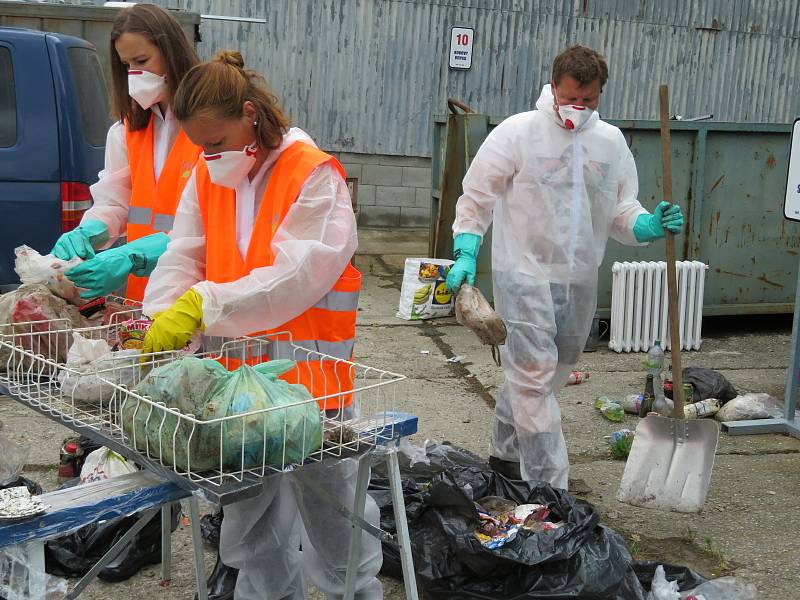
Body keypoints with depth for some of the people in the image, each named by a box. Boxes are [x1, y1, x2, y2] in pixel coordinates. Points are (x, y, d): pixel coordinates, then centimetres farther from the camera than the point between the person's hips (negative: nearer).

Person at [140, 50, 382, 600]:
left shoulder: (314, 174, -15)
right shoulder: (207, 177, 5)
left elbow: (294, 276, -25)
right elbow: (182, 259, -3)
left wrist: (202, 306, -31)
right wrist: (162, 320, -21)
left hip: (308, 370, -6)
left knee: (327, 503, 8)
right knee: (249, 513, 20)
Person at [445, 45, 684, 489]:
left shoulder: (612, 141, 7)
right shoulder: (519, 132, -7)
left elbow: (621, 212, 11)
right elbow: (476, 197, -4)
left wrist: (649, 226, -11)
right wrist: (466, 255, -14)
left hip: (580, 280, 6)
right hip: (525, 274, -6)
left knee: (551, 374, 17)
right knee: (535, 376, -8)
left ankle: (506, 454, 37)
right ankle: (550, 487, -3)